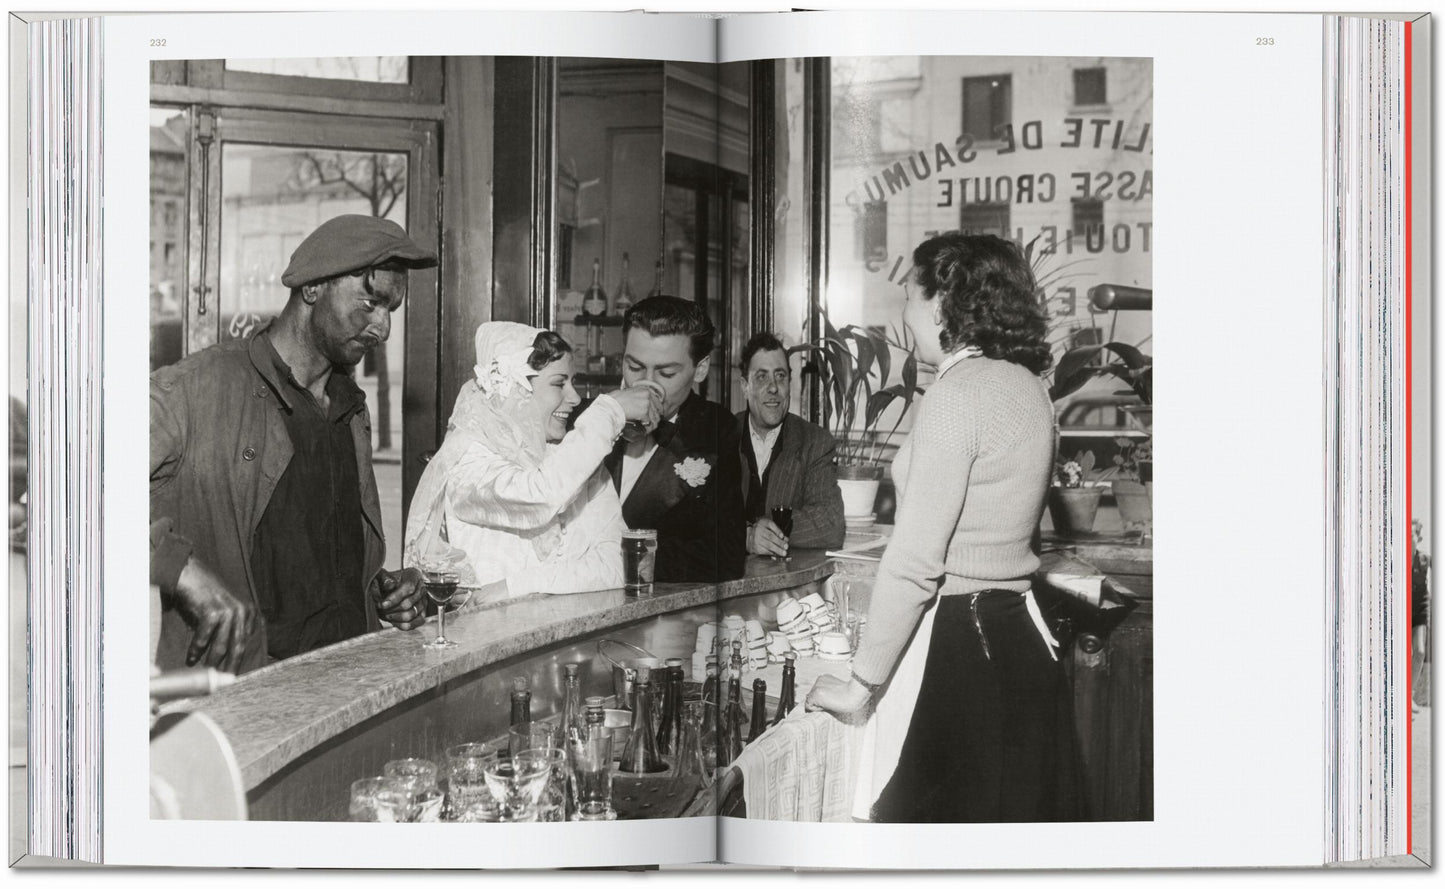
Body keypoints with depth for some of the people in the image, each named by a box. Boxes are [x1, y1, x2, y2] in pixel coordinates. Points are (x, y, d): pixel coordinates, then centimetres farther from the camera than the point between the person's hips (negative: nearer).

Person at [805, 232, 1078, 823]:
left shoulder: (957, 393, -15)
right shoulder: (1027, 386, 11)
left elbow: (915, 562, -19)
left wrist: (861, 684, -13)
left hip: (955, 645, -9)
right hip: (1020, 636, 9)